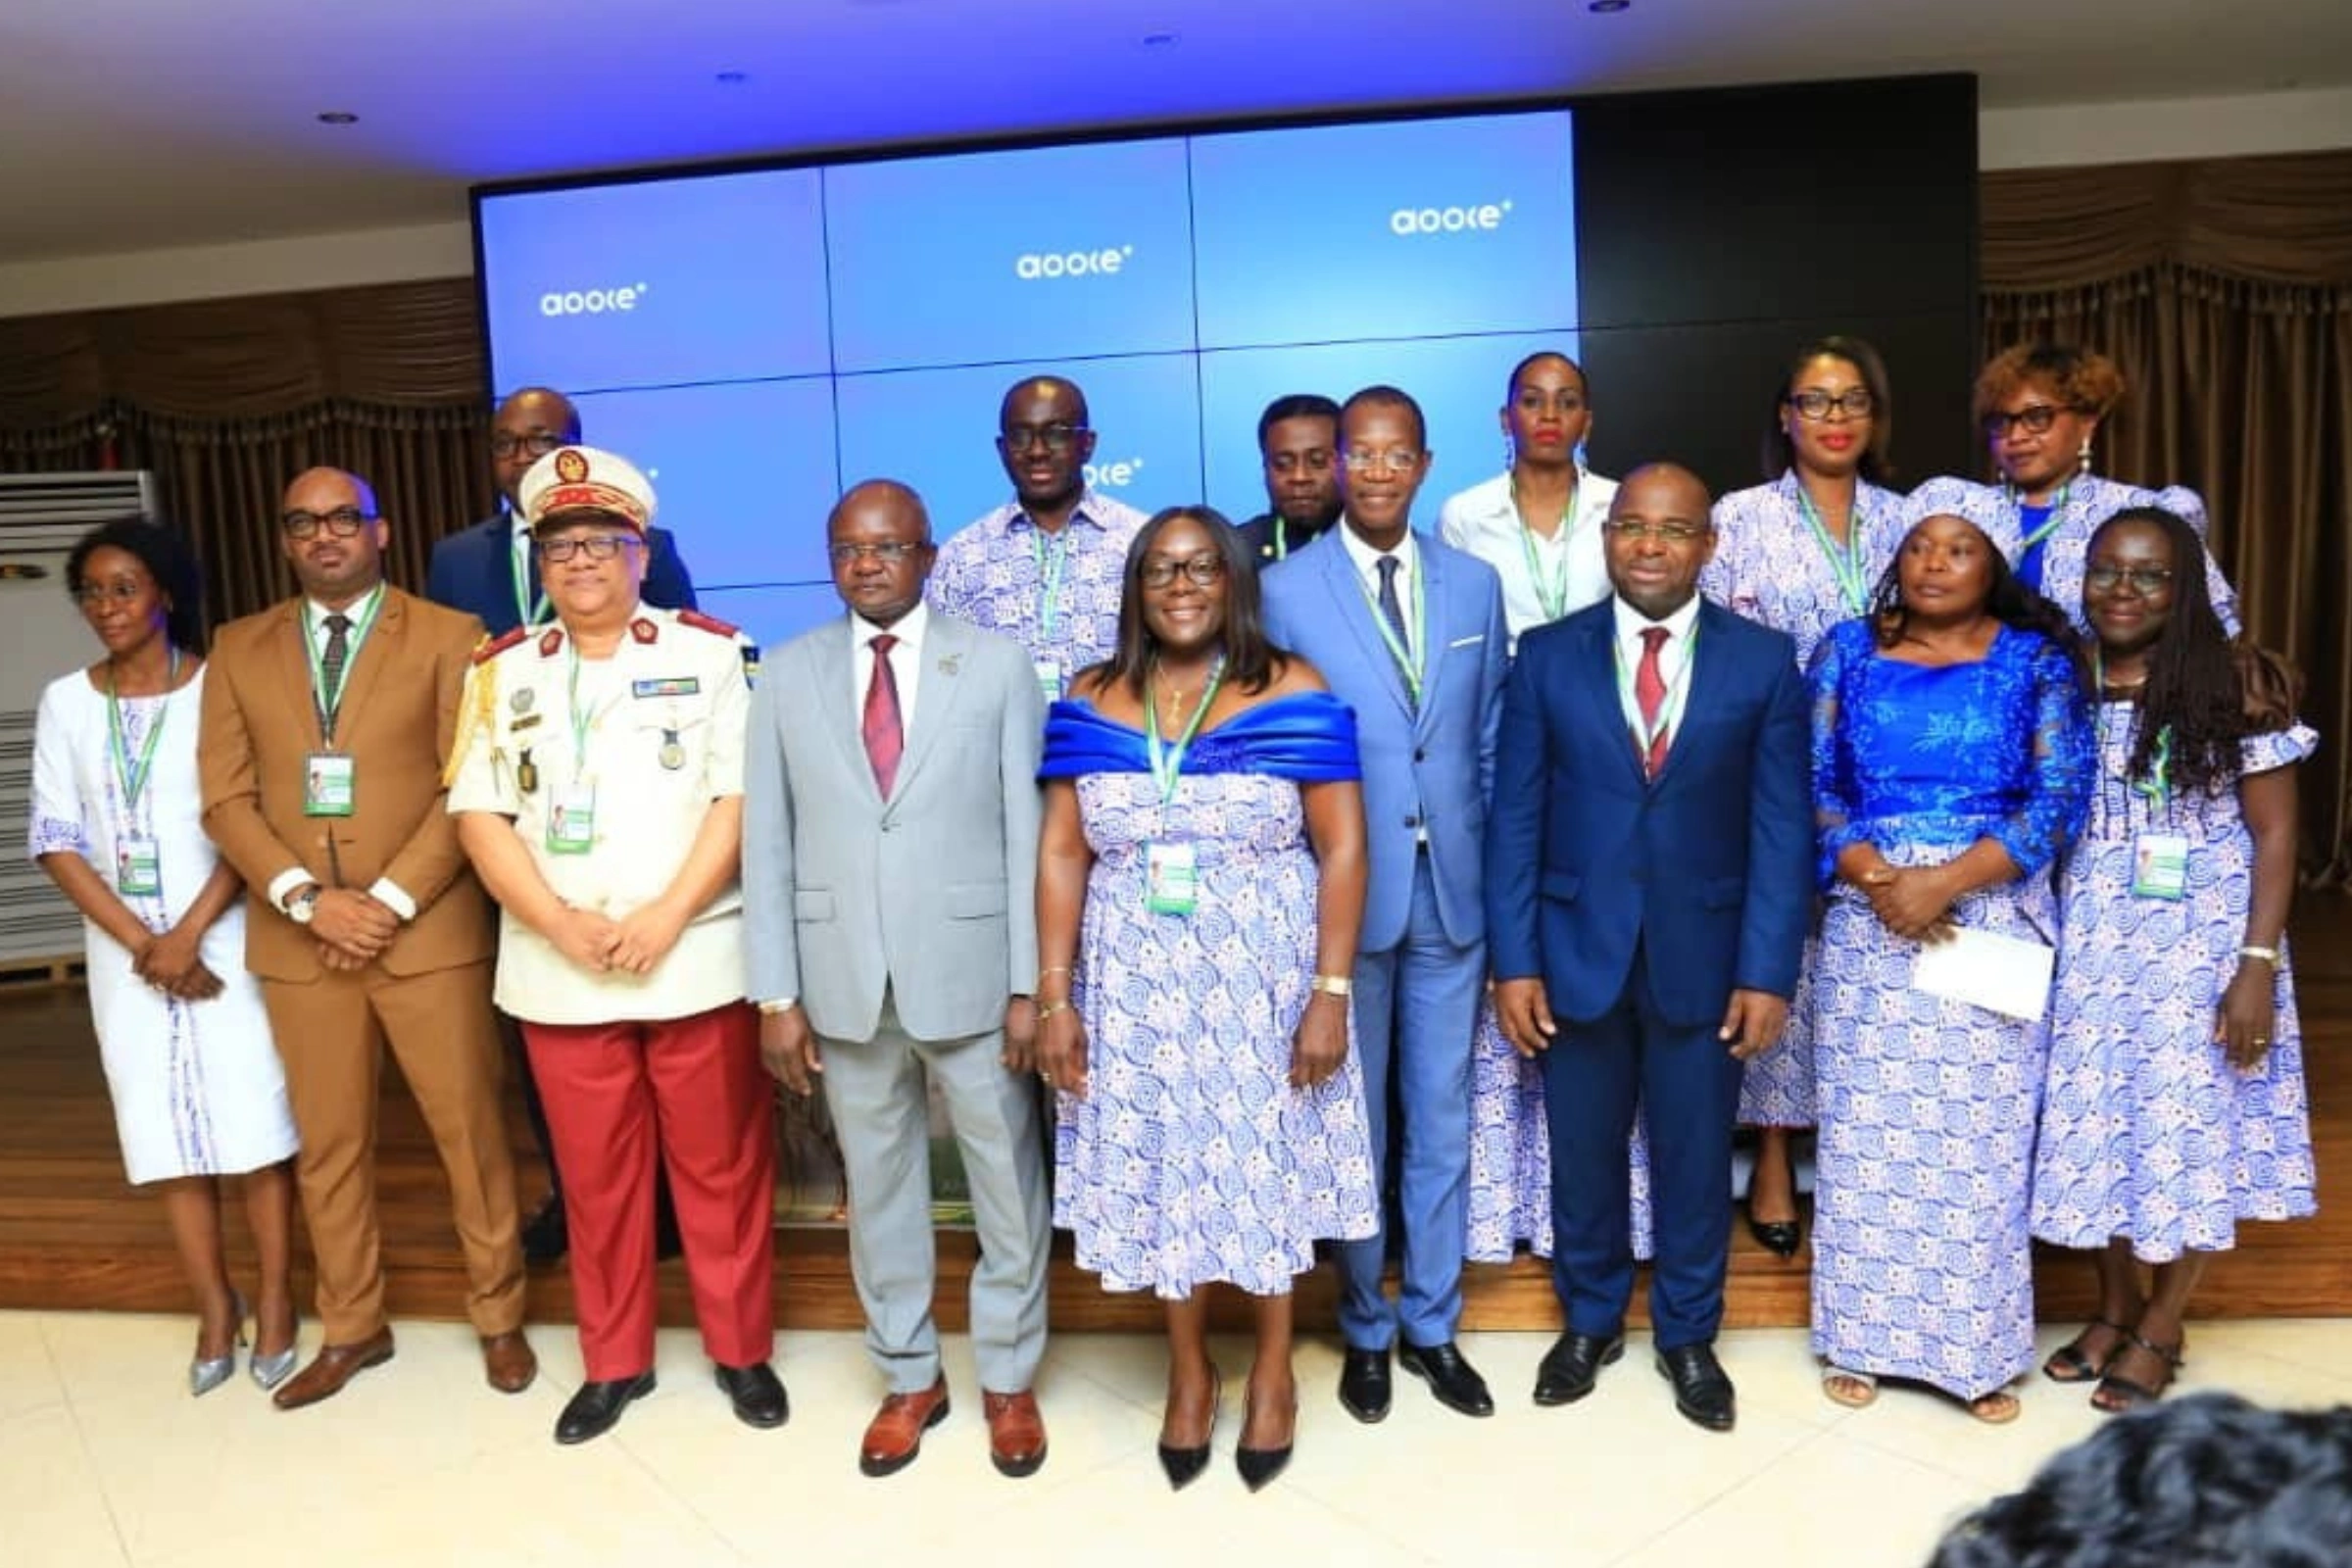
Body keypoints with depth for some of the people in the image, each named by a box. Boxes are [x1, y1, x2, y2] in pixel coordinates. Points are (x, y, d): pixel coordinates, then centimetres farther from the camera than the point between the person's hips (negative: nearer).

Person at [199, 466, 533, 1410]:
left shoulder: (448, 637, 1)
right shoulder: (239, 650, 10)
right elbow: (227, 798, 4)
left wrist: (392, 900, -13)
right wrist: (308, 900, -10)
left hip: (428, 931, -3)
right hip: (298, 940, 3)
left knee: (469, 1130, 5)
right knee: (328, 1143, 12)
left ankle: (499, 1317, 21)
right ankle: (352, 1328, 28)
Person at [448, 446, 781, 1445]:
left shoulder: (711, 652, 0)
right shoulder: (501, 672, 8)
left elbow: (740, 796, -6)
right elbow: (479, 814, 2)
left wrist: (666, 916, -16)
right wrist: (564, 926, -11)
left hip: (696, 961, -2)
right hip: (557, 973, 3)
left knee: (721, 1165, 7)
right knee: (595, 1173, 13)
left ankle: (741, 1347, 24)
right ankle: (613, 1360, 29)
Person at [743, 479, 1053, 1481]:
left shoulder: (997, 664, -1)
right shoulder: (789, 674, 5)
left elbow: (1026, 831, -4)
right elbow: (767, 841, 3)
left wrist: (1029, 983, -7)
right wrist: (776, 993, -1)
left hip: (971, 971, -2)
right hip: (844, 980, 2)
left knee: (1006, 1183, 10)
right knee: (878, 1187, 15)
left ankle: (1008, 1379, 30)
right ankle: (909, 1378, 34)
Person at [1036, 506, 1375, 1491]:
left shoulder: (1291, 693, -6)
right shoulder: (1090, 703, 1)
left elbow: (1342, 850, -7)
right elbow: (1061, 855, 1)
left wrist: (1331, 992, -12)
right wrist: (1054, 998, -3)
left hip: (1262, 982, -2)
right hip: (1136, 986, 2)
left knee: (1264, 1165, 10)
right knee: (1157, 1170, 11)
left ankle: (1272, 1366, 33)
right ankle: (1189, 1369, 33)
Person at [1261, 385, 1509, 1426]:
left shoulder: (1476, 584, 5)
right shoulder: (1284, 592, -5)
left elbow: (1491, 739, 9)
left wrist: (1497, 868, 6)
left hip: (1451, 891, 3)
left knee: (1441, 1119, 12)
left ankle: (1432, 1326, 30)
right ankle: (1365, 1328, 30)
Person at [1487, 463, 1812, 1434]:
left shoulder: (1764, 661, -1)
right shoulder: (1547, 655, 0)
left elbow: (1782, 827, -3)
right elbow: (1516, 817, -2)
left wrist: (1767, 970, -8)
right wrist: (1514, 960, -6)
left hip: (1702, 953, 0)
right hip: (1576, 947, 1)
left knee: (1695, 1157, 13)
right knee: (1582, 1153, 14)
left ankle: (1688, 1336, 35)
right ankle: (1589, 1321, 36)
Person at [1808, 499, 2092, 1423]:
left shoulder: (2035, 659, 4)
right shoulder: (1849, 650, 7)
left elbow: (2060, 796, -5)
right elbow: (1812, 783, 2)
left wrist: (1947, 880, -16)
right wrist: (1875, 878, -14)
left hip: (1994, 925, -1)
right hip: (1869, 922, 1)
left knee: (1980, 1143, 2)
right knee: (1864, 1134, 5)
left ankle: (1978, 1350, 17)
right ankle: (1859, 1336, 18)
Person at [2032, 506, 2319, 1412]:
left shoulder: (2239, 684, -7)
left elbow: (2274, 834, -7)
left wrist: (2257, 965, -13)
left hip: (2203, 943, -3)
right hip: (2091, 945, 3)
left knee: (2191, 1128, 6)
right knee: (2096, 1123, 9)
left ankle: (2160, 1331, 23)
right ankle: (2114, 1309, 29)